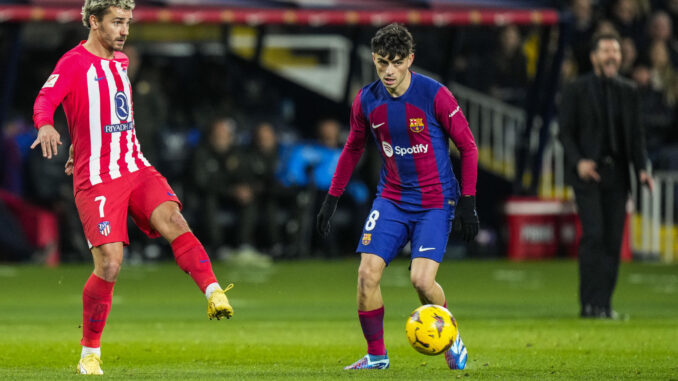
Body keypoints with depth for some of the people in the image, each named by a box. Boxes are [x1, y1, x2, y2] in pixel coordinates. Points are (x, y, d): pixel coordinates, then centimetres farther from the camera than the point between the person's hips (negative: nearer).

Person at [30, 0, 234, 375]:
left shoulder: (120, 61, 17)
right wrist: (46, 126, -42)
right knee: (109, 264, -11)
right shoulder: (74, 63, -6)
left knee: (173, 221, -22)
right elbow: (45, 100, -21)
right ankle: (89, 354, 4)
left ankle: (214, 294, -36)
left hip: (136, 168, 6)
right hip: (96, 180, -6)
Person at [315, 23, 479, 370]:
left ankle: (451, 341, 11)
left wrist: (468, 203, -10)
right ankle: (376, 355, 8)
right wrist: (331, 198, 12)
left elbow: (468, 147, -6)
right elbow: (353, 149, 15)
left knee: (422, 279, -18)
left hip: (435, 201, -4)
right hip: (391, 199, 4)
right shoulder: (366, 101, -2)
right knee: (368, 273, -10)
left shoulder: (434, 96, -14)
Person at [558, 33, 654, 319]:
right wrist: (578, 162, -17)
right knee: (593, 234, -14)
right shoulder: (576, 90, 1)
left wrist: (641, 169, 0)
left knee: (613, 239, 1)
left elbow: (636, 134, 14)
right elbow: (566, 132, -1)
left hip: (617, 174, 4)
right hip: (587, 172, -4)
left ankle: (604, 304, 7)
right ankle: (589, 304, -11)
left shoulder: (628, 92, 12)